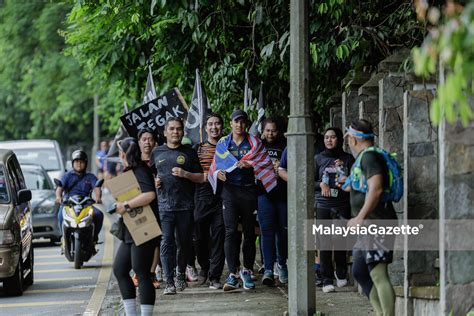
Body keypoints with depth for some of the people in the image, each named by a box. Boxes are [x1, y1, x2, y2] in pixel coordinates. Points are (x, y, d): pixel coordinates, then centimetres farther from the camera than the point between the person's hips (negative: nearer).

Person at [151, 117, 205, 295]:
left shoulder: (189, 153, 8)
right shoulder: (157, 153, 13)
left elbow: (201, 178, 7)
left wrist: (185, 174, -9)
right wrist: (153, 181, 2)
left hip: (186, 206, 0)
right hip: (164, 206, 0)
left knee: (184, 242, 7)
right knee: (167, 242, -9)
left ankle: (181, 274, 28)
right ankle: (169, 282, -12)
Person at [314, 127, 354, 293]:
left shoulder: (348, 159, 7)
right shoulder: (318, 159, 9)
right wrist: (321, 184, -10)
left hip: (342, 204, 0)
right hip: (323, 204, 0)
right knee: (325, 242, -4)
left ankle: (341, 275, 23)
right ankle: (327, 280, -1)